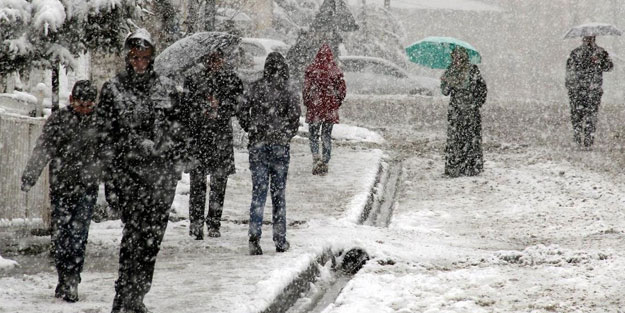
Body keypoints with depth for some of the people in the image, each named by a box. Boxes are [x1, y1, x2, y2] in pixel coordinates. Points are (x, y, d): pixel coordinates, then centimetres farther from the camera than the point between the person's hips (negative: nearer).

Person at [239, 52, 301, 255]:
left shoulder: (256, 88, 0)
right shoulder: (288, 91, -4)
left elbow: (244, 115, 1)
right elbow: (295, 118, -7)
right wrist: (286, 135, 10)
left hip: (258, 145, 1)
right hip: (280, 146, -1)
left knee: (259, 191, 2)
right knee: (278, 193, 8)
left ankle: (254, 235, -16)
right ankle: (280, 241, 12)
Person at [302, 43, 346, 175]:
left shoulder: (311, 69, -9)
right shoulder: (336, 70, -3)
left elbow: (306, 89, -7)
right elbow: (342, 90, 1)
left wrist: (307, 103, 8)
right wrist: (337, 103, 16)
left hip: (314, 107, -2)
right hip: (331, 109, 2)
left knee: (313, 135, 8)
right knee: (327, 136, 11)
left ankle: (316, 158, -11)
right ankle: (325, 161, 11)